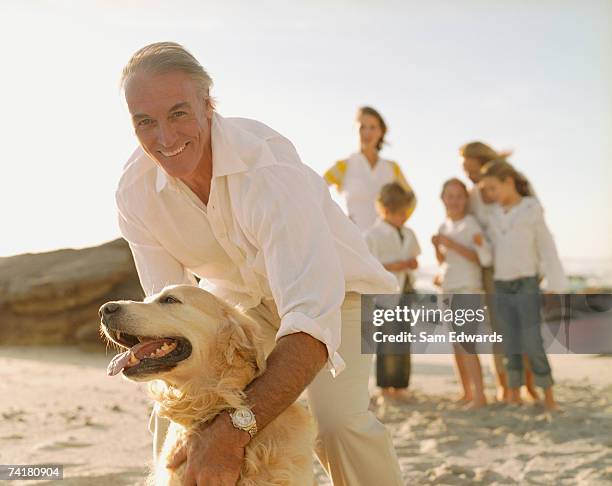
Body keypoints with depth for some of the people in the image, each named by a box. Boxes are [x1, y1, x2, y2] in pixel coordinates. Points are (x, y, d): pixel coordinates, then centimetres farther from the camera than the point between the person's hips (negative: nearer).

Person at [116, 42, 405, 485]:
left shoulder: (267, 165, -38)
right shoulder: (136, 191, -20)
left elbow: (314, 318, -45)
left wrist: (235, 427, -53)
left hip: (331, 285, -5)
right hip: (237, 292, 5)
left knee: (337, 422, -25)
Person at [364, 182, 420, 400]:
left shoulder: (409, 235, 13)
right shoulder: (373, 235, -8)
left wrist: (412, 264, -2)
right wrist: (394, 266, -19)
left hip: (406, 292, 6)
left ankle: (400, 386, 14)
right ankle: (385, 386, 4)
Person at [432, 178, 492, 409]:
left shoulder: (470, 224, -10)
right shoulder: (444, 227, 11)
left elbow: (485, 258, -19)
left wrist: (453, 245, -22)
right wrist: (437, 246, -3)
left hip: (468, 289, -7)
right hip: (449, 290, 7)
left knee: (465, 342, -14)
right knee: (456, 344, 7)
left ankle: (479, 395, -12)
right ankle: (467, 392, 15)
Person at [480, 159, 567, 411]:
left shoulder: (532, 211, -7)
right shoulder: (494, 216, 8)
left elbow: (547, 250, -7)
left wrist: (556, 287, -10)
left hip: (527, 286, -4)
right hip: (502, 289, 4)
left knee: (532, 345, -8)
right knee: (511, 346, 5)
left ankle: (548, 397, 4)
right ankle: (514, 396, 12)